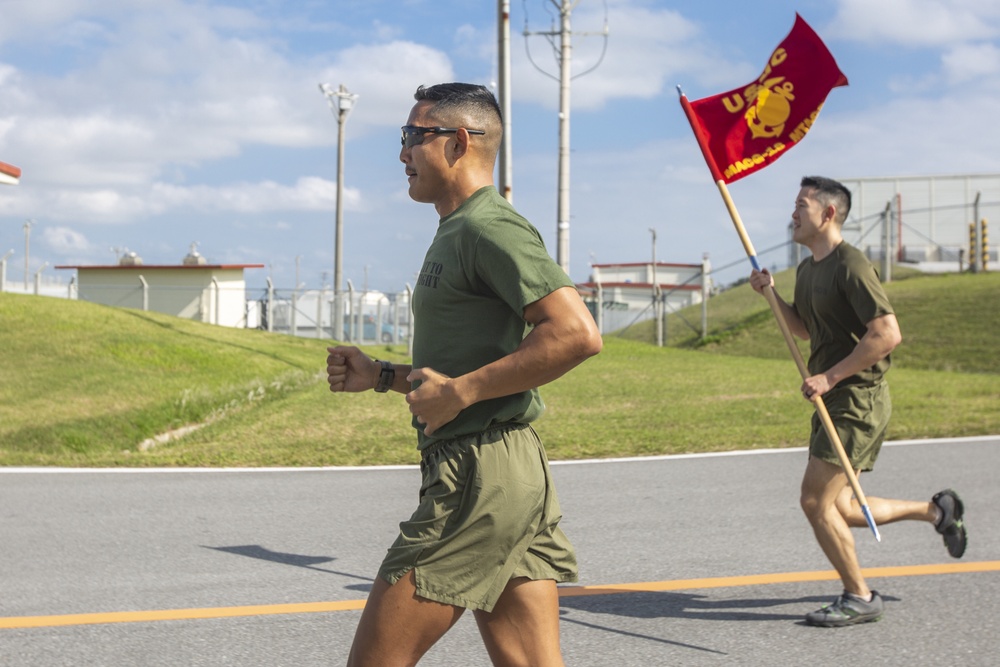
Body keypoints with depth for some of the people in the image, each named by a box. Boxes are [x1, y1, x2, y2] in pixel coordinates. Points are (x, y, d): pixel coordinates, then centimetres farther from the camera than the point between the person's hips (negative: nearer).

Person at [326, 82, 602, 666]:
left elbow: (578, 334, -23)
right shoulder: (458, 231, 22)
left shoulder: (489, 226, -11)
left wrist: (460, 391, -20)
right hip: (516, 478, 10)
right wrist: (382, 376, 16)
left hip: (481, 473, -10)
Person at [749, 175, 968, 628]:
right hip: (835, 401, 10)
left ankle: (860, 598, 4)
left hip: (858, 399, -10)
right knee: (838, 509, 13)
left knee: (815, 501, -11)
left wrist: (830, 376, -22)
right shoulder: (807, 269, 13)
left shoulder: (851, 265, -16)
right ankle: (937, 510, 30)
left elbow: (887, 334, -23)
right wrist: (772, 294, 10)